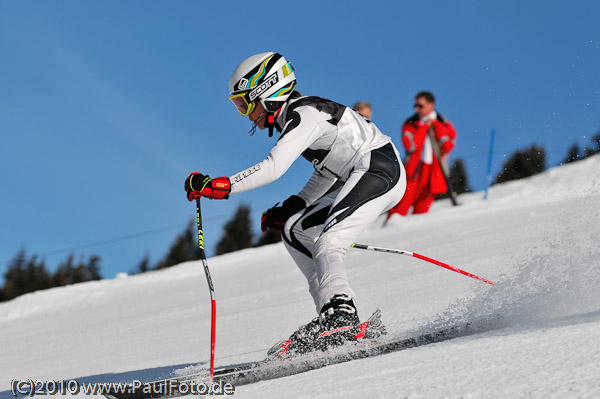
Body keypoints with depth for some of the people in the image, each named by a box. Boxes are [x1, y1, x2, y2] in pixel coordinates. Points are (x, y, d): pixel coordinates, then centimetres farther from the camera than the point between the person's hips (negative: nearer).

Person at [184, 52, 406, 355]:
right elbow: (329, 171, 25)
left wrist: (218, 186, -25)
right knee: (295, 231, 9)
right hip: (358, 177, 11)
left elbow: (273, 168, -25)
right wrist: (291, 207, 17)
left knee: (326, 246, -23)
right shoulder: (299, 115, 17)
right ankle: (336, 317, 0)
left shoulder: (303, 114, -13)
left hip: (379, 170, -11)